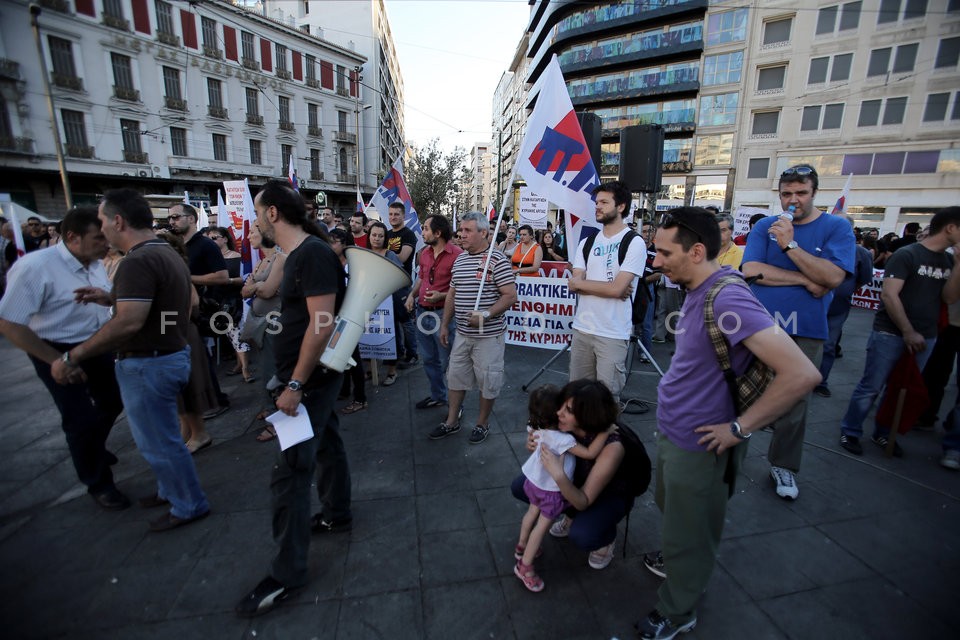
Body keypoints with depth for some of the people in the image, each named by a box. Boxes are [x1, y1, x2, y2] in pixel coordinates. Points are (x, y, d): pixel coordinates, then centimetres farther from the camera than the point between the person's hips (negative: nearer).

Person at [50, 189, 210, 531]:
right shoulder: (167, 253, 9)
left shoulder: (138, 261, -23)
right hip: (172, 355, 10)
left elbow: (129, 322, -30)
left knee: (159, 442, 6)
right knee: (156, 436, 25)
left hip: (148, 364, -10)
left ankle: (190, 505, 21)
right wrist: (110, 297, 13)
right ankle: (171, 490, 41)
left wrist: (72, 356, -21)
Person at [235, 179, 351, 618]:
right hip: (312, 376, 10)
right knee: (326, 444, 22)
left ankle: (287, 573, 11)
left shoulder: (313, 255, -20)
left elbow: (322, 324, -26)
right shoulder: (298, 254, 11)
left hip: (312, 377, -10)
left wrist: (295, 385, -23)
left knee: (290, 470, -4)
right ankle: (337, 515, 42)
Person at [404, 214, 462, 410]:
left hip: (443, 314, -7)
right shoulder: (425, 253, 8)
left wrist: (442, 296, -25)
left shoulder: (457, 254, -15)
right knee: (429, 360, 19)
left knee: (447, 362, 4)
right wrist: (412, 295, 5)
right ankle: (437, 396, 36)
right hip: (422, 312, 8)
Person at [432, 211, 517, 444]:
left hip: (488, 335, -6)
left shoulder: (497, 260, -12)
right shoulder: (459, 259, 10)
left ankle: (482, 423, 27)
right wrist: (444, 325, 13)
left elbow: (510, 296, -16)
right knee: (455, 377, 15)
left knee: (487, 381, 7)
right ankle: (451, 422, 32)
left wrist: (485, 315, -25)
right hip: (462, 333, 7)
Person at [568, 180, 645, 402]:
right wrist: (608, 288, -11)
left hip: (613, 334, -5)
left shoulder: (634, 243, -6)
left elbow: (616, 288, -16)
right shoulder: (587, 243, 11)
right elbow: (572, 284, 2)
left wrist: (581, 282, -4)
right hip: (581, 328, 5)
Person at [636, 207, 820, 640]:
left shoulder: (727, 300, -28)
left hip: (696, 445, -9)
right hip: (671, 431, 9)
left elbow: (802, 374, -32)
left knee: (687, 533, 14)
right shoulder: (698, 290, 1)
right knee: (671, 512, 30)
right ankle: (675, 563, 56)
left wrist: (739, 428, -23)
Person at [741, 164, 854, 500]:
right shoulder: (765, 226, 4)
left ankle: (784, 465, 28)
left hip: (806, 332, 0)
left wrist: (789, 244, -21)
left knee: (794, 403, 10)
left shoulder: (837, 228, 1)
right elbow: (750, 270, -11)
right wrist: (806, 281, -12)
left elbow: (833, 277, -14)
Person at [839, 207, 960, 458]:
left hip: (925, 338, 7)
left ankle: (883, 433, 27)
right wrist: (908, 332, -16)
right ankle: (850, 432, 10)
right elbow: (888, 294, -16)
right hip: (891, 335, -7)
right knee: (870, 388, -3)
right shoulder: (907, 255, -9)